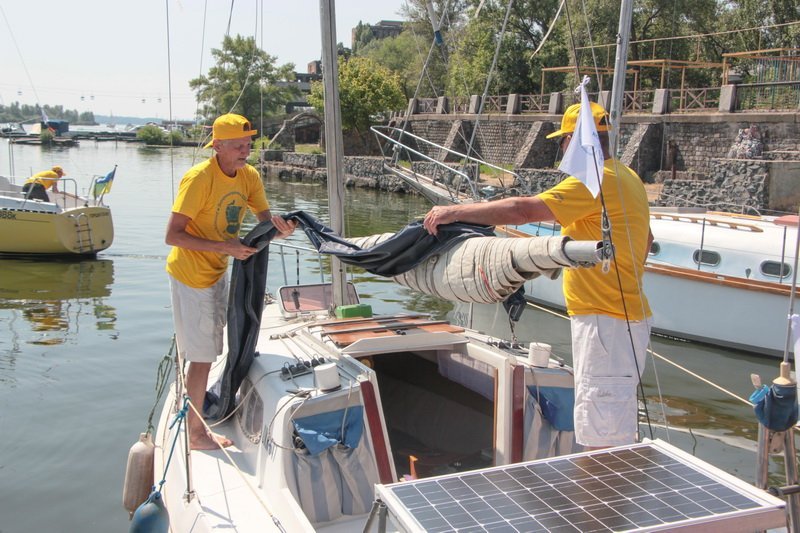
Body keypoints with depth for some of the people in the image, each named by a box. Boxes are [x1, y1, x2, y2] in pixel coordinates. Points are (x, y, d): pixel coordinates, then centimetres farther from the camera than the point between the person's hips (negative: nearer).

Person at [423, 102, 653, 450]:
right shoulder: (626, 177, 14)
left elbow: (524, 209, -26)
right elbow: (646, 240, 26)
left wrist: (455, 212, -19)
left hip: (607, 322, -11)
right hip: (624, 312, 11)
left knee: (601, 438, -6)